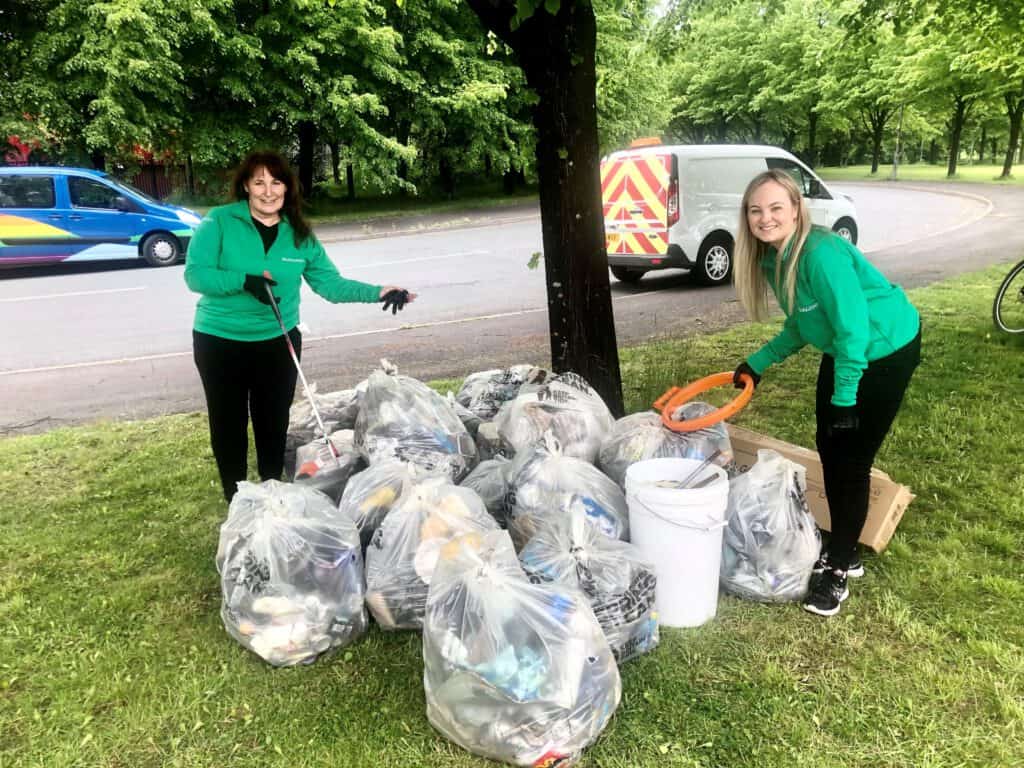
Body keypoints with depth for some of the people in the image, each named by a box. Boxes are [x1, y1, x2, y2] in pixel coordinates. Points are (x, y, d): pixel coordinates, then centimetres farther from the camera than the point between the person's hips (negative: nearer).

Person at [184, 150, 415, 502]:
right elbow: (195, 274, -16)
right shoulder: (219, 222, -9)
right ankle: (235, 500, 29)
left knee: (274, 423, 13)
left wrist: (378, 292, -13)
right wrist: (244, 280, -31)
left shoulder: (300, 235, 1)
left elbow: (330, 284, -1)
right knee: (228, 423, 10)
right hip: (219, 341, -2)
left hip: (277, 341, 3)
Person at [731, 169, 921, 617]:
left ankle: (838, 569, 13)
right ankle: (843, 552, 30)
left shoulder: (821, 254, -29)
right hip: (841, 351, 9)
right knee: (829, 451, 12)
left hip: (885, 350, -9)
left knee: (851, 460, -4)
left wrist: (844, 399, -22)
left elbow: (853, 329, -28)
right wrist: (758, 363, 4)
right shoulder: (772, 258, -3)